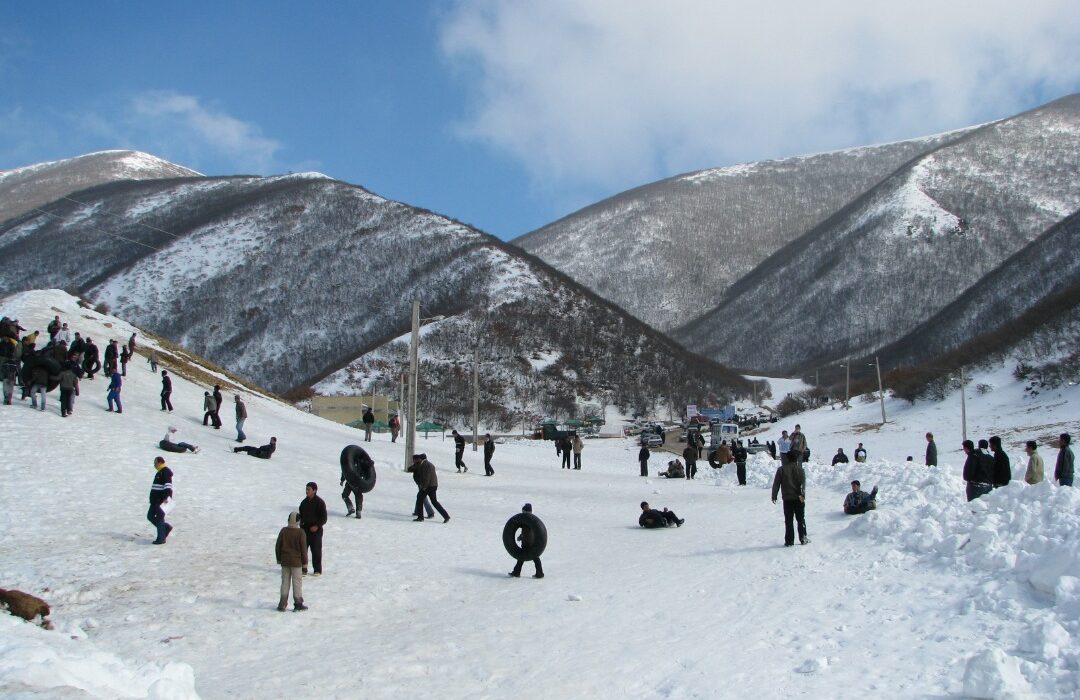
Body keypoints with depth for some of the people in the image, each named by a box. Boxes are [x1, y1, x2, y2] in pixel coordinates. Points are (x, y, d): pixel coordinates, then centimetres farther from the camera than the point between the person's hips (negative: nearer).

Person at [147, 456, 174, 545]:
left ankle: (161, 538, 0)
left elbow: (168, 486, -25)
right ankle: (166, 527, 20)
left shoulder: (166, 472, -14)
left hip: (162, 500, -11)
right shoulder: (159, 472, 19)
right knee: (150, 516, 12)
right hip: (156, 500, 11)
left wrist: (167, 497, -34)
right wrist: (152, 499, 31)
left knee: (159, 518, -6)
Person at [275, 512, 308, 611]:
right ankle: (298, 604, 8)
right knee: (297, 582, 5)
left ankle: (282, 604, 10)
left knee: (285, 582, 11)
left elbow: (278, 546, 5)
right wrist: (305, 562, -2)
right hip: (296, 562, -4)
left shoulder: (283, 531, 1)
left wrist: (279, 559, 16)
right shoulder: (300, 532, -12)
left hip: (284, 561, 4)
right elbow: (303, 548, -10)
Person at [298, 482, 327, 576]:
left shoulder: (320, 502, -9)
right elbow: (301, 514, 20)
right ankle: (303, 569, 13)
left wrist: (317, 526, -18)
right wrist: (301, 522, 3)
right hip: (304, 529, 5)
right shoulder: (304, 502, 8)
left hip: (315, 530, -5)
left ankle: (317, 570, 10)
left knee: (316, 550, 1)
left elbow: (324, 518, -9)